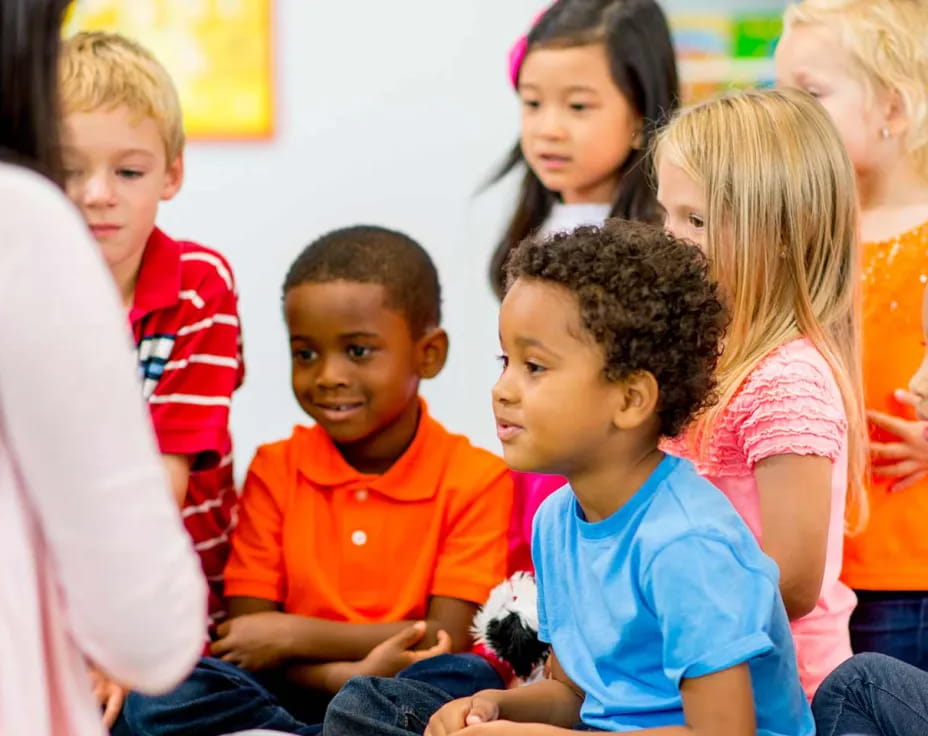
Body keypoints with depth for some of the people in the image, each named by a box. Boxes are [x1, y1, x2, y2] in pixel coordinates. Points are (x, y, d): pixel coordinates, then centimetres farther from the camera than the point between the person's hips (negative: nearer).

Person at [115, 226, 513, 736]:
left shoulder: (476, 479, 2)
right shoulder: (275, 470, 9)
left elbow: (449, 642, -6)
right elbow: (247, 632, 0)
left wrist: (294, 635, -9)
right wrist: (347, 675, -20)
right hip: (293, 694, 3)